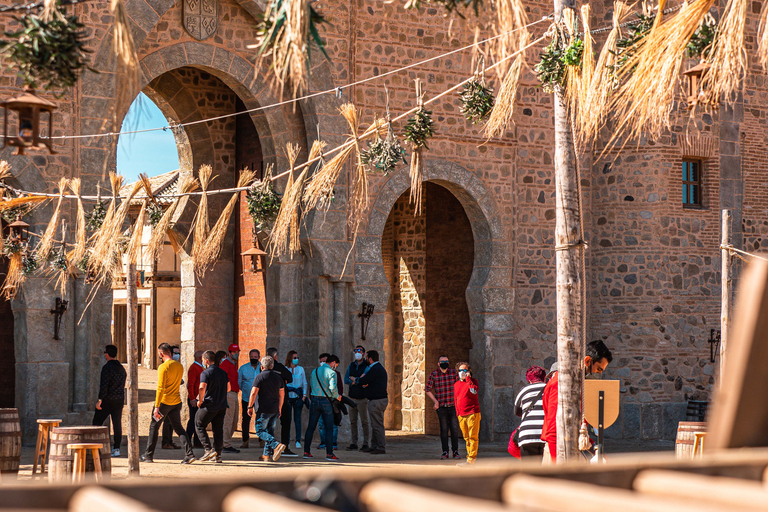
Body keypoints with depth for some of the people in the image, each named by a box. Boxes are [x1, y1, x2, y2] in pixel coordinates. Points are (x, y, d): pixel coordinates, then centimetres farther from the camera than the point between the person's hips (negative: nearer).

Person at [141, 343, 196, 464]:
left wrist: (156, 407, -19)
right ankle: (189, 454, -7)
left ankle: (148, 455, 16)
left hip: (164, 402, -6)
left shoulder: (163, 367, -15)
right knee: (178, 428, 7)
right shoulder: (180, 366, 6)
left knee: (154, 427, 9)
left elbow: (160, 388, -19)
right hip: (177, 402, 6)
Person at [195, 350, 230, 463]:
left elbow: (202, 388, -26)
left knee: (199, 426, 9)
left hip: (209, 406, -6)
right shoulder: (223, 372, 8)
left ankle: (209, 450, -2)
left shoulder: (206, 373, -13)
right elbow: (228, 388, 17)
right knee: (218, 429, 10)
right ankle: (218, 455, 9)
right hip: (222, 406, 6)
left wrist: (200, 400, -11)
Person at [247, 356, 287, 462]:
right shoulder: (278, 377, 10)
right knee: (270, 431, 14)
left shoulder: (260, 377, -8)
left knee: (260, 431, -2)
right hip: (275, 409, 6)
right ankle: (267, 454, 14)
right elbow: (282, 394, 15)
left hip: (264, 409, -6)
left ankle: (276, 445, -22)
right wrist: (279, 408, 24)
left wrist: (250, 407, -4)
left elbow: (253, 393, -14)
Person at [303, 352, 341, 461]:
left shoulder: (314, 371, 11)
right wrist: (337, 396, -1)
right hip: (326, 401, -5)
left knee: (311, 427, 11)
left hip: (314, 400, 5)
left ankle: (306, 452, 12)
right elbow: (332, 387, -18)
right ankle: (329, 453, -4)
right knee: (329, 428, 0)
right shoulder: (331, 372, -7)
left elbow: (311, 386, 14)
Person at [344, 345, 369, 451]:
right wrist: (356, 382, -9)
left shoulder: (367, 366, -4)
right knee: (353, 422, 7)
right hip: (352, 397, 5)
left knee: (364, 422, -5)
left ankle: (365, 444, -2)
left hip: (362, 398, -5)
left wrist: (354, 379, -5)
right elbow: (346, 379, 8)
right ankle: (354, 443, 13)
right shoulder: (351, 365, 14)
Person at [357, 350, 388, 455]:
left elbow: (362, 382, -16)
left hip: (376, 401, -11)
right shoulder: (379, 368, 18)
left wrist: (361, 378, 6)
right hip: (381, 399, 11)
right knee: (375, 424, 14)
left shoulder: (375, 369, -16)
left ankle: (381, 448, -6)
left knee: (377, 425, -8)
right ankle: (374, 446, 18)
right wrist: (365, 383, -2)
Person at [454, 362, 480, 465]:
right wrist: (458, 413, 16)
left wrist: (468, 378, -13)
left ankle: (471, 459, -10)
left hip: (472, 414, -6)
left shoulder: (473, 381, 2)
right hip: (461, 415, 6)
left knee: (473, 437, -8)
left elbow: (474, 390, -20)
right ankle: (469, 456, 13)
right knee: (466, 438, 8)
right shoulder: (456, 384, 17)